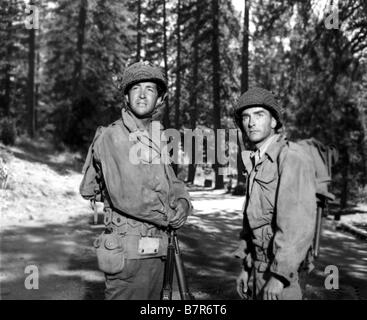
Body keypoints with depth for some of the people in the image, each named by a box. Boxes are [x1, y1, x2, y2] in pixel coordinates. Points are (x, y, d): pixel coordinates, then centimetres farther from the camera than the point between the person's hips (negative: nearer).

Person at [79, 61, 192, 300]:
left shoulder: (155, 141, 15)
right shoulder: (112, 136, -12)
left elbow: (173, 183, 13)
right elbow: (127, 195, -23)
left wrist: (183, 203, -10)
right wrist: (170, 216, -11)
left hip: (156, 252, 8)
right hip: (129, 252, -8)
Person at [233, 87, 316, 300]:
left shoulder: (292, 157, -15)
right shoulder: (256, 162, 12)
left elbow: (299, 221, -22)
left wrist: (279, 275, -22)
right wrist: (246, 267, 14)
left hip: (280, 268, -7)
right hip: (258, 265, 8)